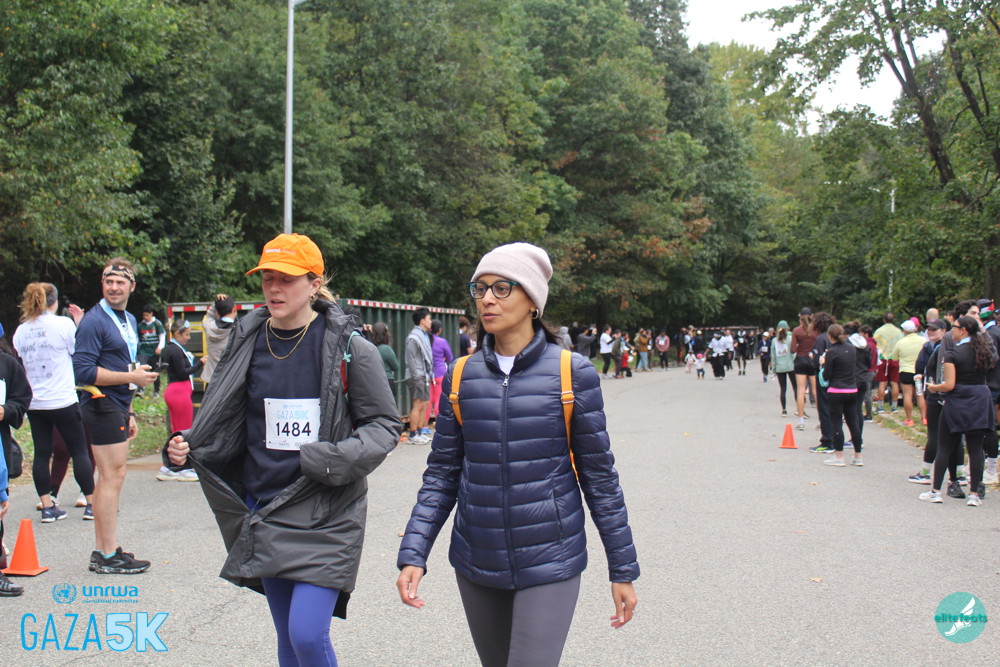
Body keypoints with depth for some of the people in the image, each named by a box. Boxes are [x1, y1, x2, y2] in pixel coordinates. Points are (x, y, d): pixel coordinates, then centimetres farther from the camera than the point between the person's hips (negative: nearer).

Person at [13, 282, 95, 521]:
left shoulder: (21, 331, 4)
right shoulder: (63, 324, -10)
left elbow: (19, 364, 13)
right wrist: (80, 323, 6)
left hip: (33, 403, 5)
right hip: (62, 401, -4)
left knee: (42, 453, 8)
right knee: (79, 450, 4)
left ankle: (47, 506, 9)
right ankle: (91, 504, 8)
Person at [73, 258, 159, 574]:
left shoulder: (129, 320, 16)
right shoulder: (94, 321, -12)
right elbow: (84, 371, -19)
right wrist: (131, 377, -18)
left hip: (118, 407, 9)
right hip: (102, 406, -9)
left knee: (108, 477, 12)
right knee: (113, 476, -8)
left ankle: (102, 550, 19)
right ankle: (109, 556, -2)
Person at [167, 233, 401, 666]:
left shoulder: (348, 347, -9)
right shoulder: (249, 342, 4)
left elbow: (385, 424, -5)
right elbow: (222, 424, 13)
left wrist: (336, 459, -20)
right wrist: (187, 447, -6)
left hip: (327, 514, -4)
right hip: (266, 510, 5)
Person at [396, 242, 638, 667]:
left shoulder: (571, 373, -6)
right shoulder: (463, 376, 2)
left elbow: (599, 475, -2)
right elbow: (441, 474, 5)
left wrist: (623, 570, 1)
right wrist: (413, 554, -5)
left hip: (549, 565, -3)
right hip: (476, 566, 4)